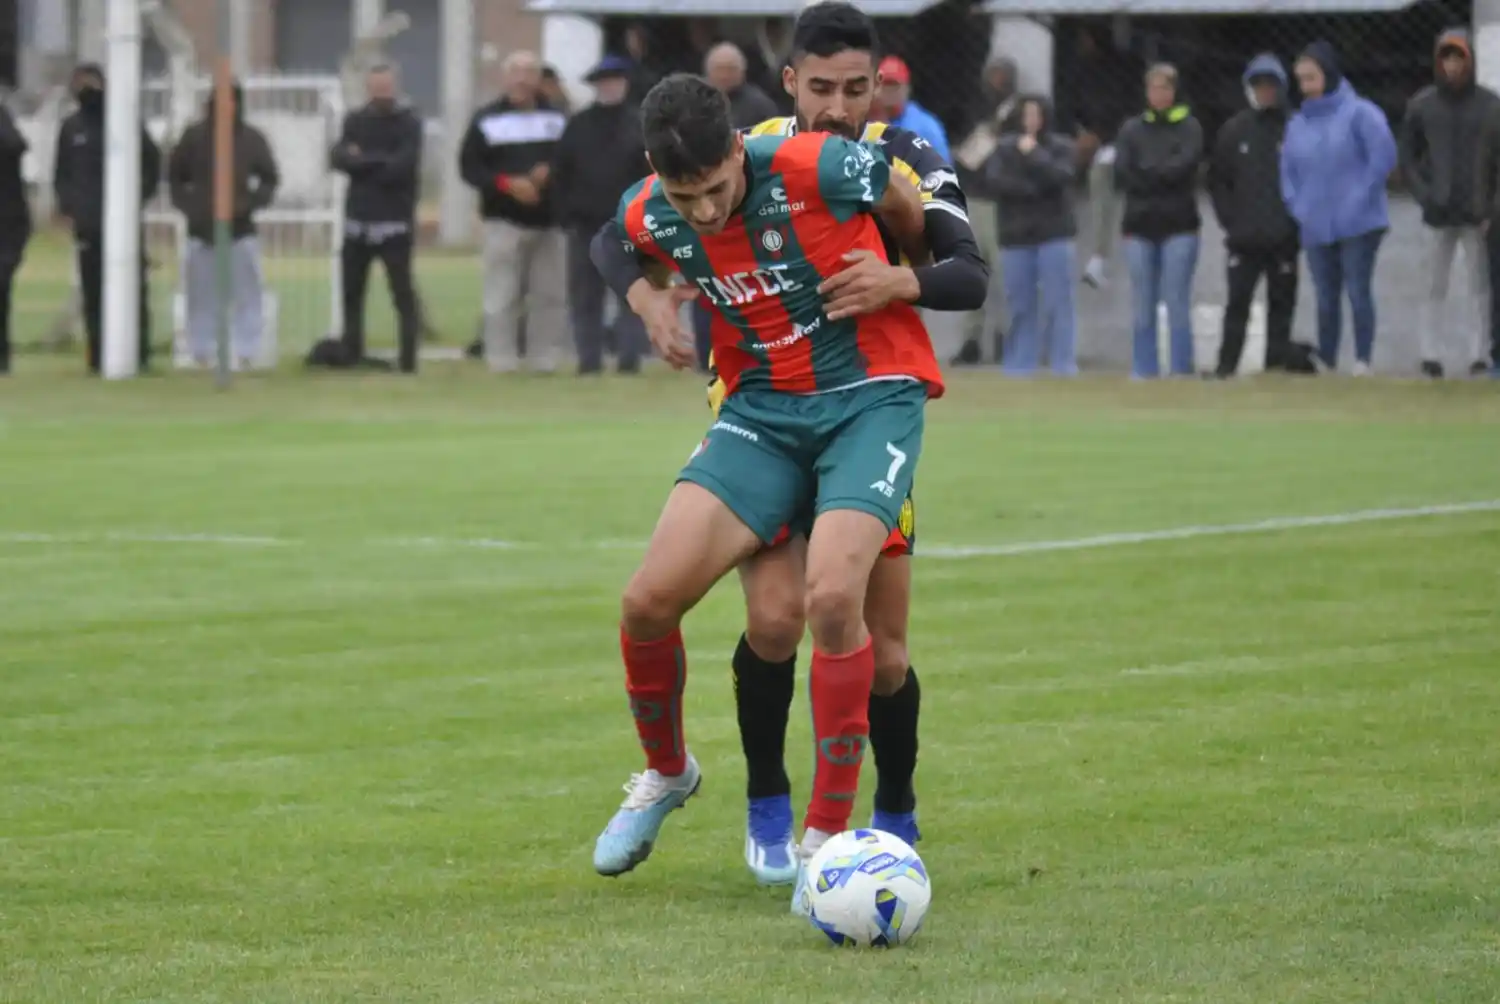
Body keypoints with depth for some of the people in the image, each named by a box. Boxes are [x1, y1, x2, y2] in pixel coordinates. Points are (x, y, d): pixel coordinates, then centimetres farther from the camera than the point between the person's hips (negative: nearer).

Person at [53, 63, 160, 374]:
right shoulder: (71, 128, 10)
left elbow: (152, 161, 5)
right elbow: (61, 173, 15)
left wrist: (141, 196, -3)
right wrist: (66, 207, 4)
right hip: (87, 223, 3)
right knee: (93, 293, 2)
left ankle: (140, 353, -4)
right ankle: (98, 356, 6)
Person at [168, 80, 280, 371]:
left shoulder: (252, 139, 1)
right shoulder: (194, 137, 2)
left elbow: (270, 179, 7)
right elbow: (175, 176, 10)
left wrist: (251, 202, -10)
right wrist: (188, 206, -5)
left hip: (241, 230, 0)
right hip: (201, 231, 0)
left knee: (247, 294, -3)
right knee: (202, 295, 4)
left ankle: (245, 353, 1)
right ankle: (201, 354, 11)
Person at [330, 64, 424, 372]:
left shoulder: (409, 123, -1)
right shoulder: (355, 121, 11)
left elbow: (402, 165, -16)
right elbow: (338, 158, -5)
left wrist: (361, 162, -7)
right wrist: (379, 162, -15)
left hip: (394, 222, -5)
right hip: (357, 221, 5)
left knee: (402, 292, -7)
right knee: (351, 292, 9)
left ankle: (407, 359, -7)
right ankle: (351, 358, 17)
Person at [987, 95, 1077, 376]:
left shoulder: (1062, 148, 3)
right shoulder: (1005, 148, 7)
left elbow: (1059, 177, -14)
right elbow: (996, 181, -7)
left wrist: (1033, 153, -14)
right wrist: (1033, 189, -15)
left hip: (1054, 234, -2)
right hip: (1016, 236, 2)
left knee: (1058, 301, -6)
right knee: (1020, 304, 3)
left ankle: (1064, 364, -6)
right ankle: (1019, 365, 8)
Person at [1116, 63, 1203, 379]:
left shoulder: (1189, 127, 6)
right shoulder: (1131, 130, 12)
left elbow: (1183, 166, -9)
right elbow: (1121, 172, -1)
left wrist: (1146, 174, -6)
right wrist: (1162, 177, -10)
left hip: (1178, 225, -2)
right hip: (1139, 226, 2)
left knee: (1177, 304, -5)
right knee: (1143, 307, 3)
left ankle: (1181, 370, -2)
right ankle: (1143, 371, 7)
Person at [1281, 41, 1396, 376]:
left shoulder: (1359, 114, -5)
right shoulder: (1298, 124, 11)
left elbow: (1383, 156, -10)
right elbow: (1289, 171, 16)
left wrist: (1362, 198, -12)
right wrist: (1297, 206, 2)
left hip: (1359, 225, -5)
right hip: (1316, 229, 5)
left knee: (1358, 291, -8)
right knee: (1326, 299, 8)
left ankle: (1363, 361, -4)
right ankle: (1325, 362, 13)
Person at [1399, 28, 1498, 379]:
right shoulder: (1421, 105, 5)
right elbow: (1407, 155, 10)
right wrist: (1424, 194, -2)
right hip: (1440, 212, 1)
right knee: (1436, 287, 3)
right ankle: (1430, 356, 5)